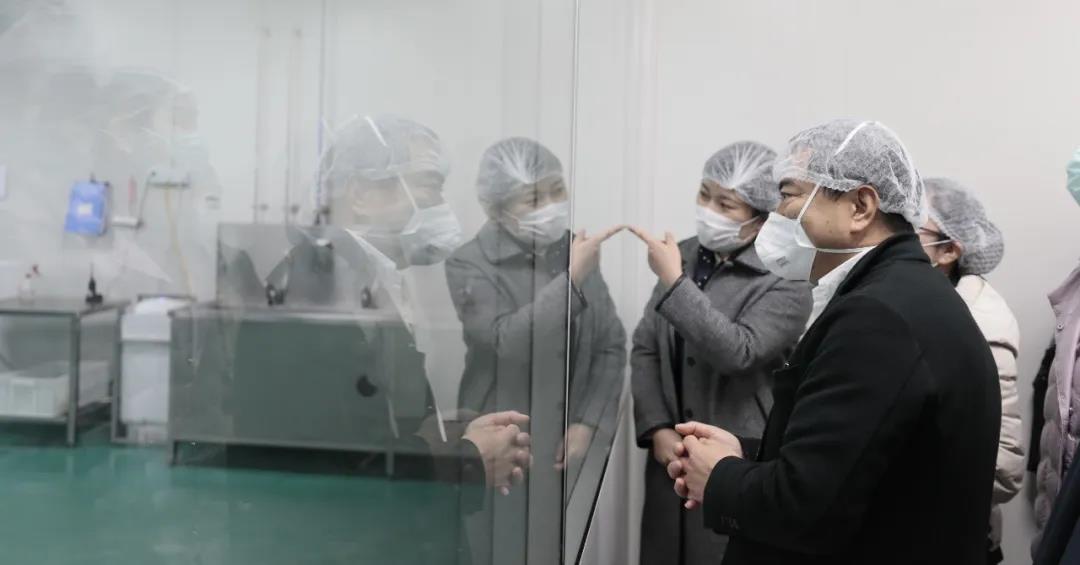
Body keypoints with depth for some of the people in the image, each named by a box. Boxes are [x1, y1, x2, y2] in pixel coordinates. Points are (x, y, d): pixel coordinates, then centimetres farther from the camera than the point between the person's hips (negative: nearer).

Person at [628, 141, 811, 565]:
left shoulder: (786, 283, -10)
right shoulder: (684, 255, 6)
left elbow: (736, 353, -23)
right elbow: (645, 347, 8)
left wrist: (674, 282, -21)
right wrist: (657, 429, -3)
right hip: (672, 457, 5)